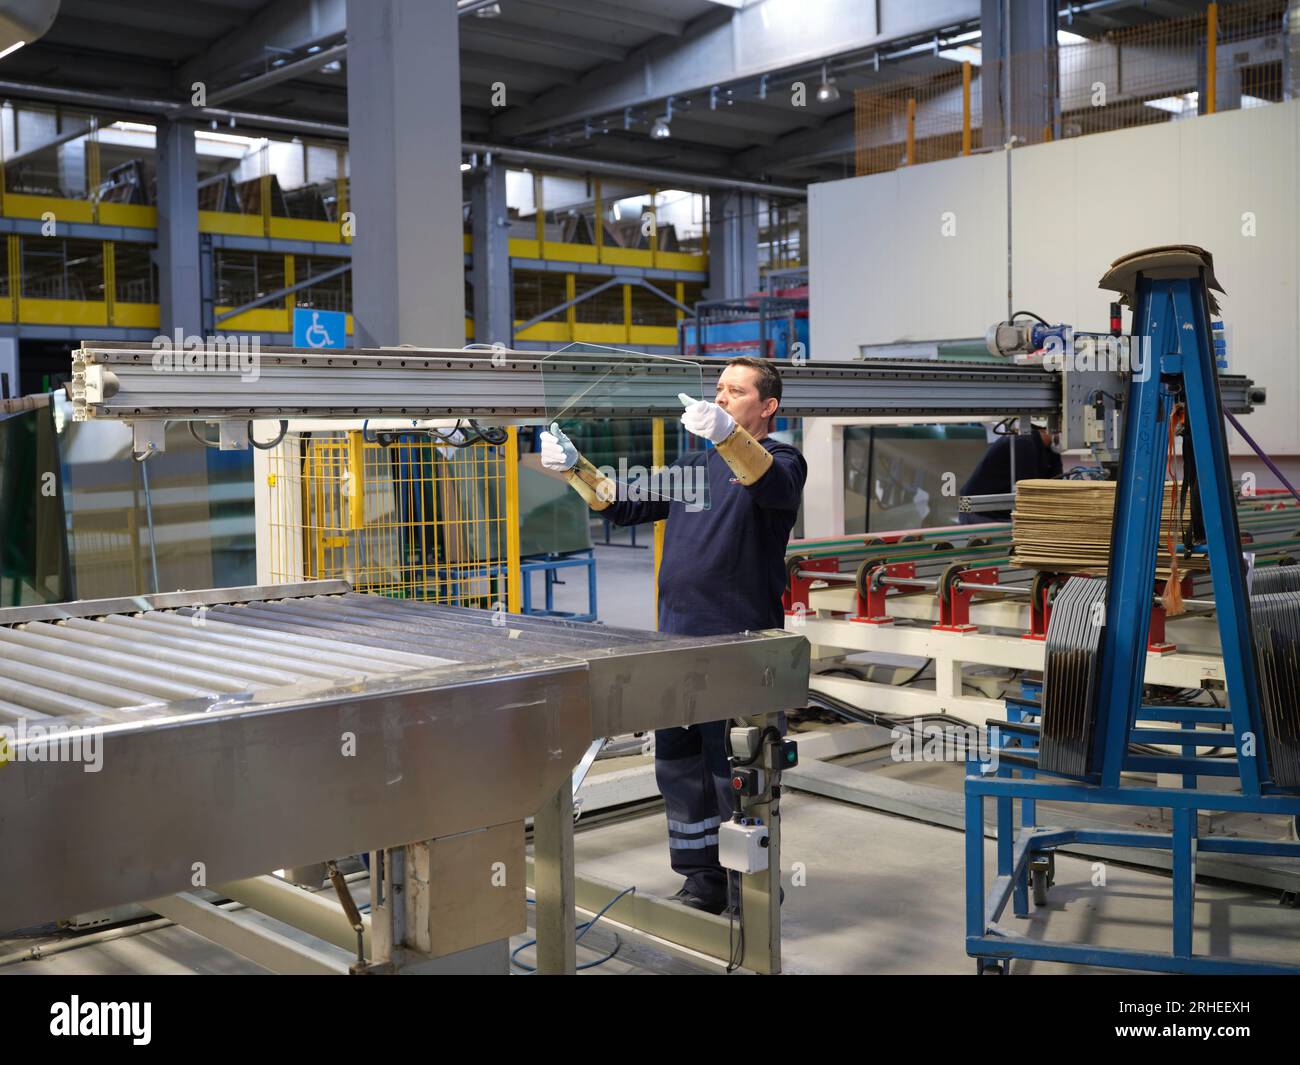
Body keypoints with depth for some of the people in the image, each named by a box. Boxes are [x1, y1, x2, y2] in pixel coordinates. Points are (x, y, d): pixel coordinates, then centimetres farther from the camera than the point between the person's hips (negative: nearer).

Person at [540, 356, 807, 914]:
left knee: (734, 772, -3)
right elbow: (623, 505, 22)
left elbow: (772, 485, -26)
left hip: (740, 644, -7)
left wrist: (725, 433, -43)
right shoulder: (693, 466, 20)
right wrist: (574, 467, 7)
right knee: (677, 766, 11)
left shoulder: (781, 460, -1)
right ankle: (702, 880, 24)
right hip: (677, 638, 7)